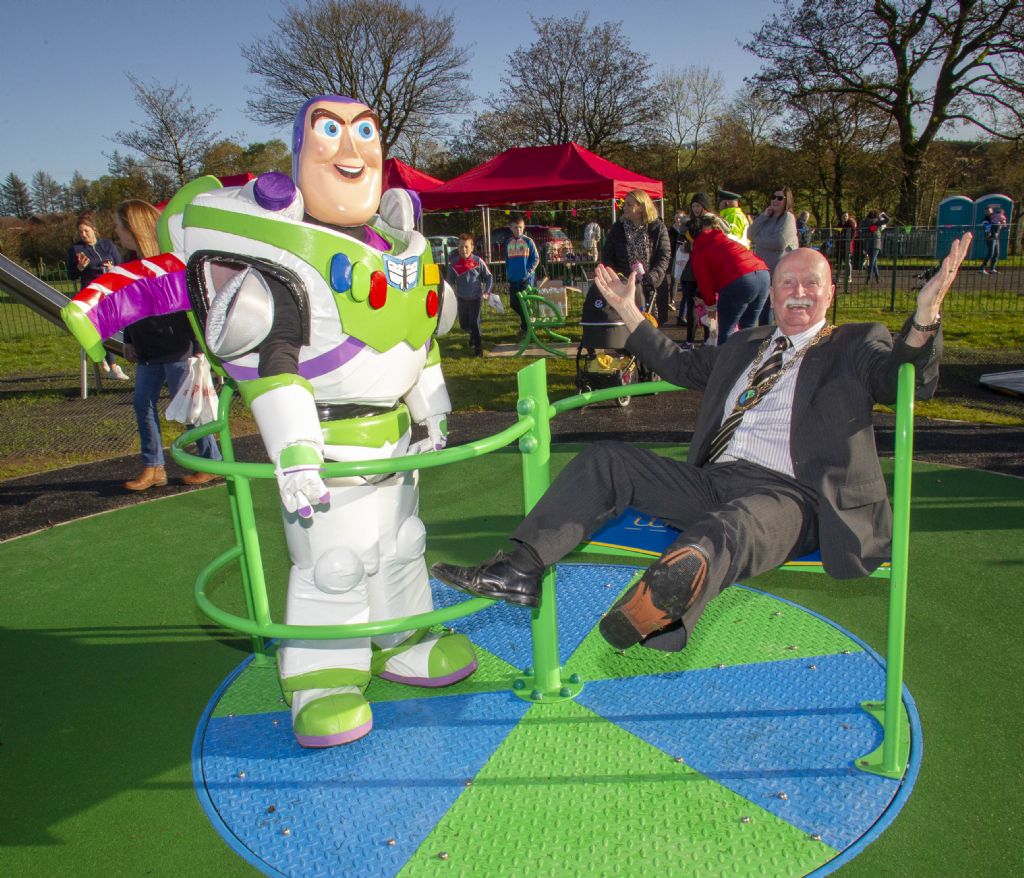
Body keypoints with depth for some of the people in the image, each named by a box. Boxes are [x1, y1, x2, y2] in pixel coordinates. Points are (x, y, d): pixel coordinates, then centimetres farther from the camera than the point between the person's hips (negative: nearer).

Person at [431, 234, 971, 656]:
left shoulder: (856, 345, 10)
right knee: (605, 462, -7)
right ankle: (519, 570, -16)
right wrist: (628, 312, 34)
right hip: (713, 481, 6)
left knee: (723, 531, -41)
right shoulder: (744, 346, 27)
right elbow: (681, 366, 38)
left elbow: (910, 384, -8)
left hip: (788, 495, -6)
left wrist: (924, 317, -28)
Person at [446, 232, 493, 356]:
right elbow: (450, 281, 9)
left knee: (474, 322, -10)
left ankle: (478, 347, 0)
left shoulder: (478, 261, -8)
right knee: (463, 324, 13)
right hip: (461, 299, 4)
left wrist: (487, 291, -11)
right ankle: (473, 334, 45)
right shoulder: (454, 264, -2)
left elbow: (489, 276, -1)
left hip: (476, 298, -3)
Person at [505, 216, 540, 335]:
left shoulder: (528, 241, -1)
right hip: (513, 279, 4)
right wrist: (508, 275, 12)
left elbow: (536, 258, 0)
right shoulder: (508, 242, 10)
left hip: (526, 278, -4)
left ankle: (525, 327, 7)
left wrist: (529, 271, -10)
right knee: (513, 303, 5)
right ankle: (526, 320, 29)